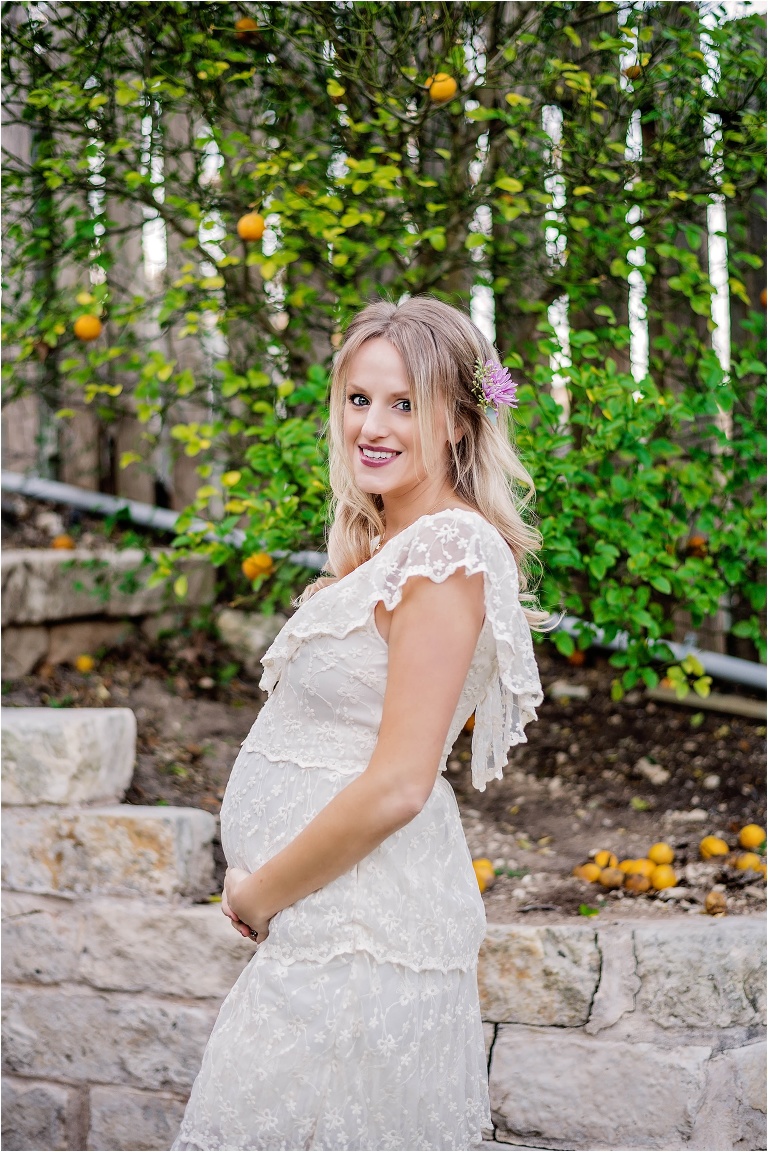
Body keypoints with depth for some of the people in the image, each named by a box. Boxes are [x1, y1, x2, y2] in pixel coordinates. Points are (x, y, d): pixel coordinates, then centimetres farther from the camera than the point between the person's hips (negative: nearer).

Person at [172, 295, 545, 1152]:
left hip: (358, 932, -9)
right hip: (334, 918, 9)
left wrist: (259, 895, -10)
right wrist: (261, 885, 6)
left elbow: (396, 787, -22)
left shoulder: (447, 551, -17)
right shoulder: (386, 545, 13)